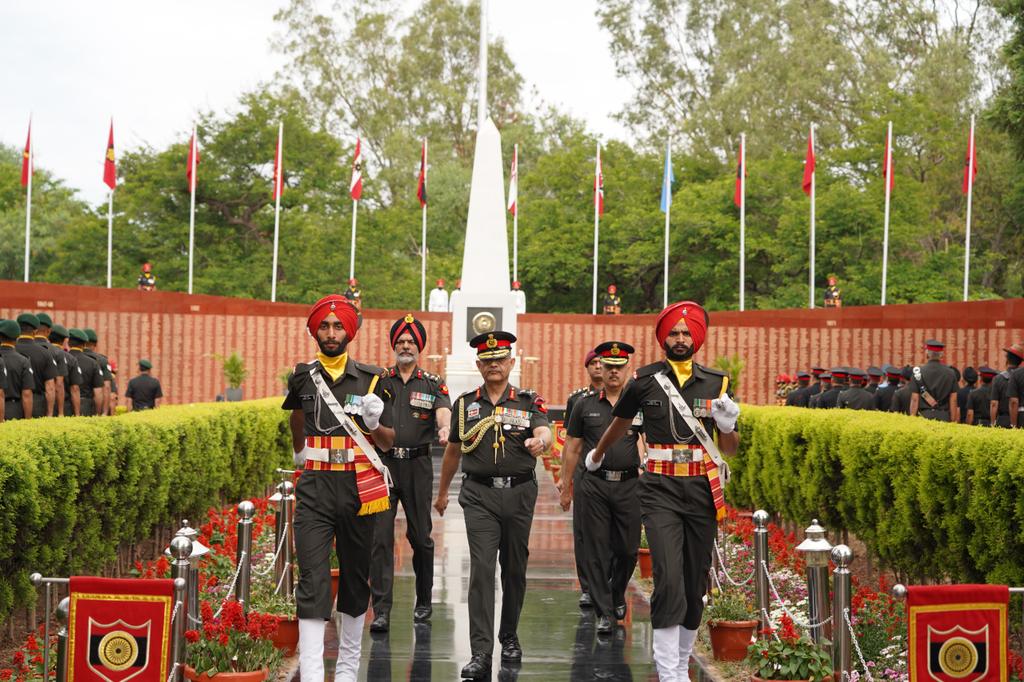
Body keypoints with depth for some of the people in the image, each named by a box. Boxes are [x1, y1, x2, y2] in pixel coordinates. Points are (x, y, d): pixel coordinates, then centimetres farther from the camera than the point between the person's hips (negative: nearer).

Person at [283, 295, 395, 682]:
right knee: (312, 580, -10)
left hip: (358, 488, 0)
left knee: (356, 578, 10)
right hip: (314, 489, 0)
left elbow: (388, 443, 5)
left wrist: (375, 422, -13)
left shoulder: (371, 380, 2)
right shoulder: (303, 377, 6)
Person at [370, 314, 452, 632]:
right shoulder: (378, 380, 10)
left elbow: (443, 410, -11)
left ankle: (424, 602, 26)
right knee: (380, 536, -7)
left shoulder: (433, 384, 8)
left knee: (420, 535, 8)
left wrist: (444, 428, -34)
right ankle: (381, 610, -6)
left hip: (418, 465, 0)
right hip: (383, 463, 0)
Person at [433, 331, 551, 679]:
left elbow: (544, 433, -17)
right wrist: (442, 492, 26)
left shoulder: (529, 401, 2)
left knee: (514, 569, 10)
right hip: (479, 496, 0)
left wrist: (540, 441, -41)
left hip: (519, 493, 0)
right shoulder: (465, 404, 8)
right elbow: (453, 451, 19)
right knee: (481, 569, -11)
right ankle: (480, 654, -14)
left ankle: (509, 638, 30)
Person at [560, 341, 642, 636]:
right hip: (594, 484, 0)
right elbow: (572, 448, 10)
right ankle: (604, 613, 5)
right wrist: (567, 486, 9)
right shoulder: (585, 405, 6)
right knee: (597, 550, 0)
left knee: (628, 549, 5)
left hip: (629, 485, 0)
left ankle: (617, 595, 32)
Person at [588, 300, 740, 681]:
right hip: (660, 490, -2)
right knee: (669, 579, -15)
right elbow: (620, 424, 22)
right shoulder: (644, 381, 1)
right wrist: (596, 456, 36)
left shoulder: (716, 383, 5)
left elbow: (729, 449, 10)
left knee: (696, 581, 8)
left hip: (702, 490, 2)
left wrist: (728, 426, -11)